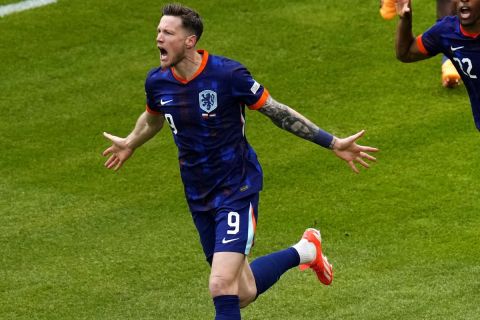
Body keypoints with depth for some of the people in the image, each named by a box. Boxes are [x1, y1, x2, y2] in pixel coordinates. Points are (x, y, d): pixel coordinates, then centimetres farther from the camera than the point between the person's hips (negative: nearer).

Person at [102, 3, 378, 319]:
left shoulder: (228, 74, -19)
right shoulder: (157, 82, -4)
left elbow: (277, 112, -8)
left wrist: (333, 143, -8)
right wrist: (130, 144, 40)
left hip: (237, 189, -6)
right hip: (198, 196, 6)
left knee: (222, 285, -21)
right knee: (243, 293, 11)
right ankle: (304, 251, 38)